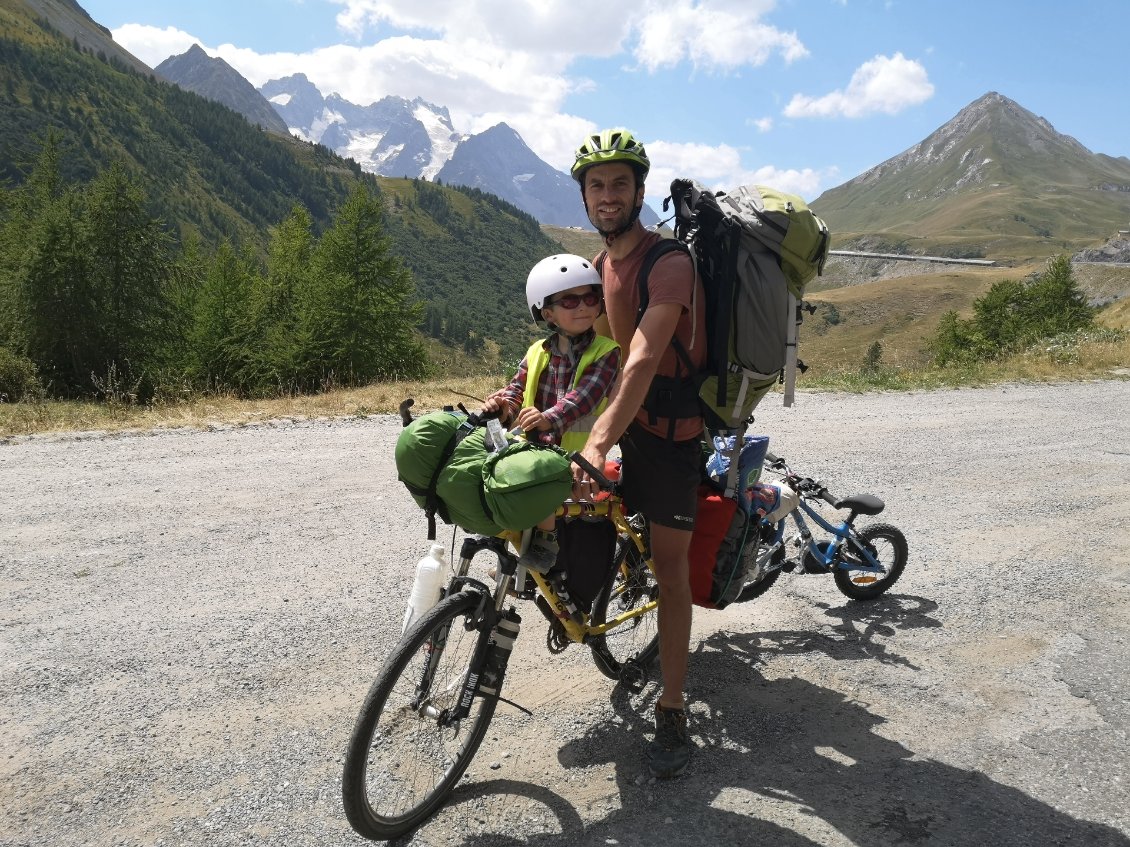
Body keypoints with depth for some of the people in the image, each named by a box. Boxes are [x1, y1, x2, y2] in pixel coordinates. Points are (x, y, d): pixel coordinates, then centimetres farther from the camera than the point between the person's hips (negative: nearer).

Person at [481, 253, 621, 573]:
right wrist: (502, 405, -18)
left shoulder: (605, 352, -6)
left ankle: (548, 536, -4)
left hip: (573, 454, -6)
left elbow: (586, 394, -20)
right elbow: (517, 388, 7)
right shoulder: (538, 352, 10)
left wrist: (551, 417, -37)